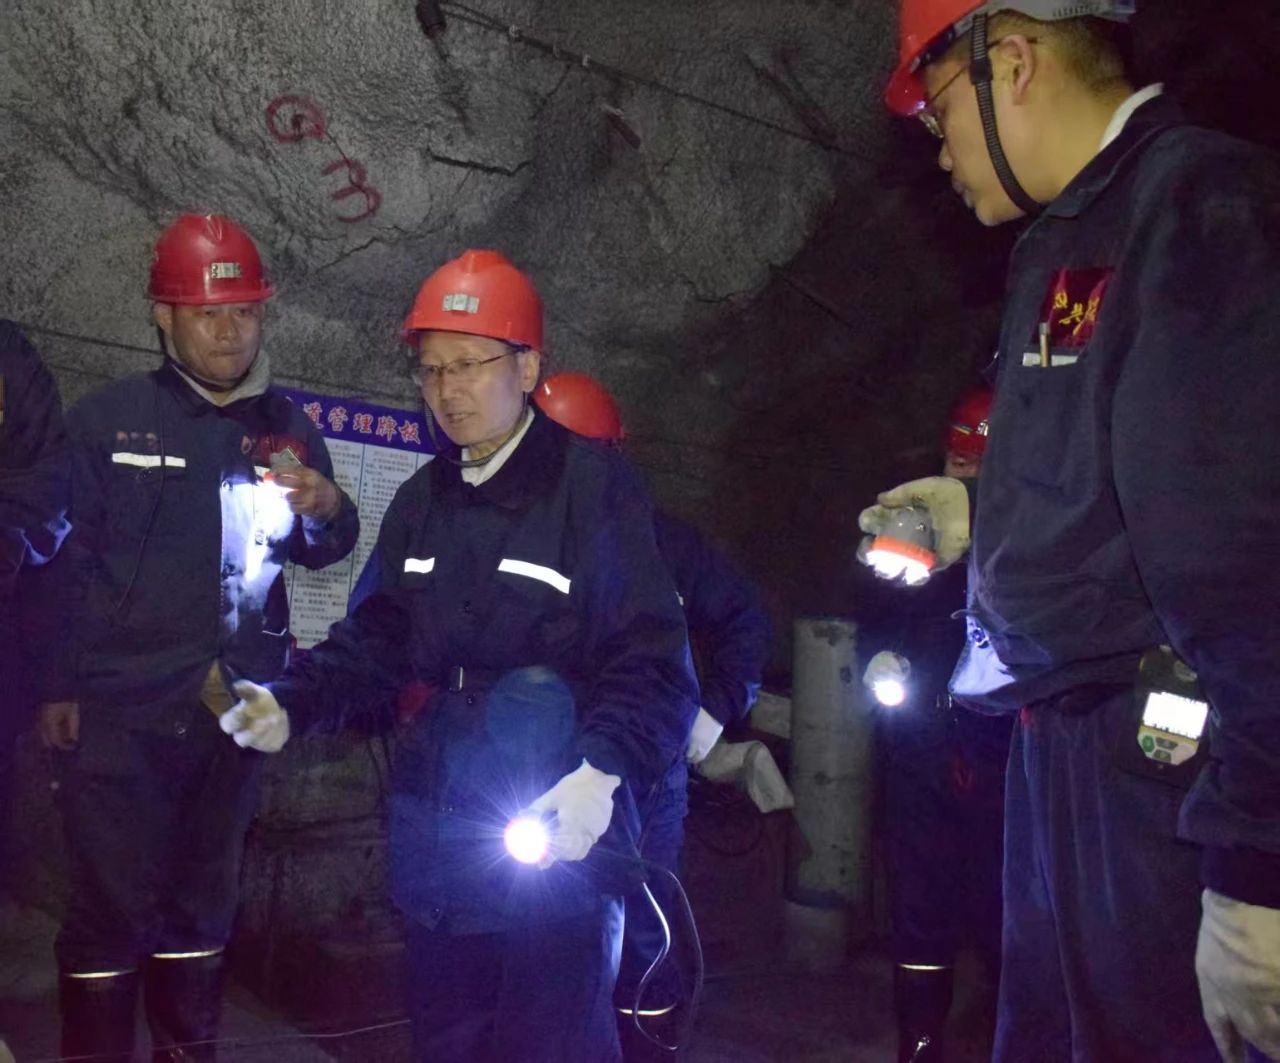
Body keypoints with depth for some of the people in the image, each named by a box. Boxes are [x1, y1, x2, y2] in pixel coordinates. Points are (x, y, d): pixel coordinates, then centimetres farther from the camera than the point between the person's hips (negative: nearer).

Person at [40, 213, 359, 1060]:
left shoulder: (288, 429, 7)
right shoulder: (109, 419, -3)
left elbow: (321, 553, 14)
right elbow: (64, 559, -2)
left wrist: (328, 510, -8)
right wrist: (59, 686, -4)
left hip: (235, 710, 4)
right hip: (120, 709, -3)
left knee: (204, 899, 15)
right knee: (112, 904, 0)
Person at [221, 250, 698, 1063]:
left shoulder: (594, 484, -11)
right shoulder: (423, 500, 12)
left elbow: (652, 660, -15)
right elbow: (382, 636, 16)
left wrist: (606, 771, -28)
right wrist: (294, 701, 2)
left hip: (560, 831, -6)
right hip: (438, 829, 7)